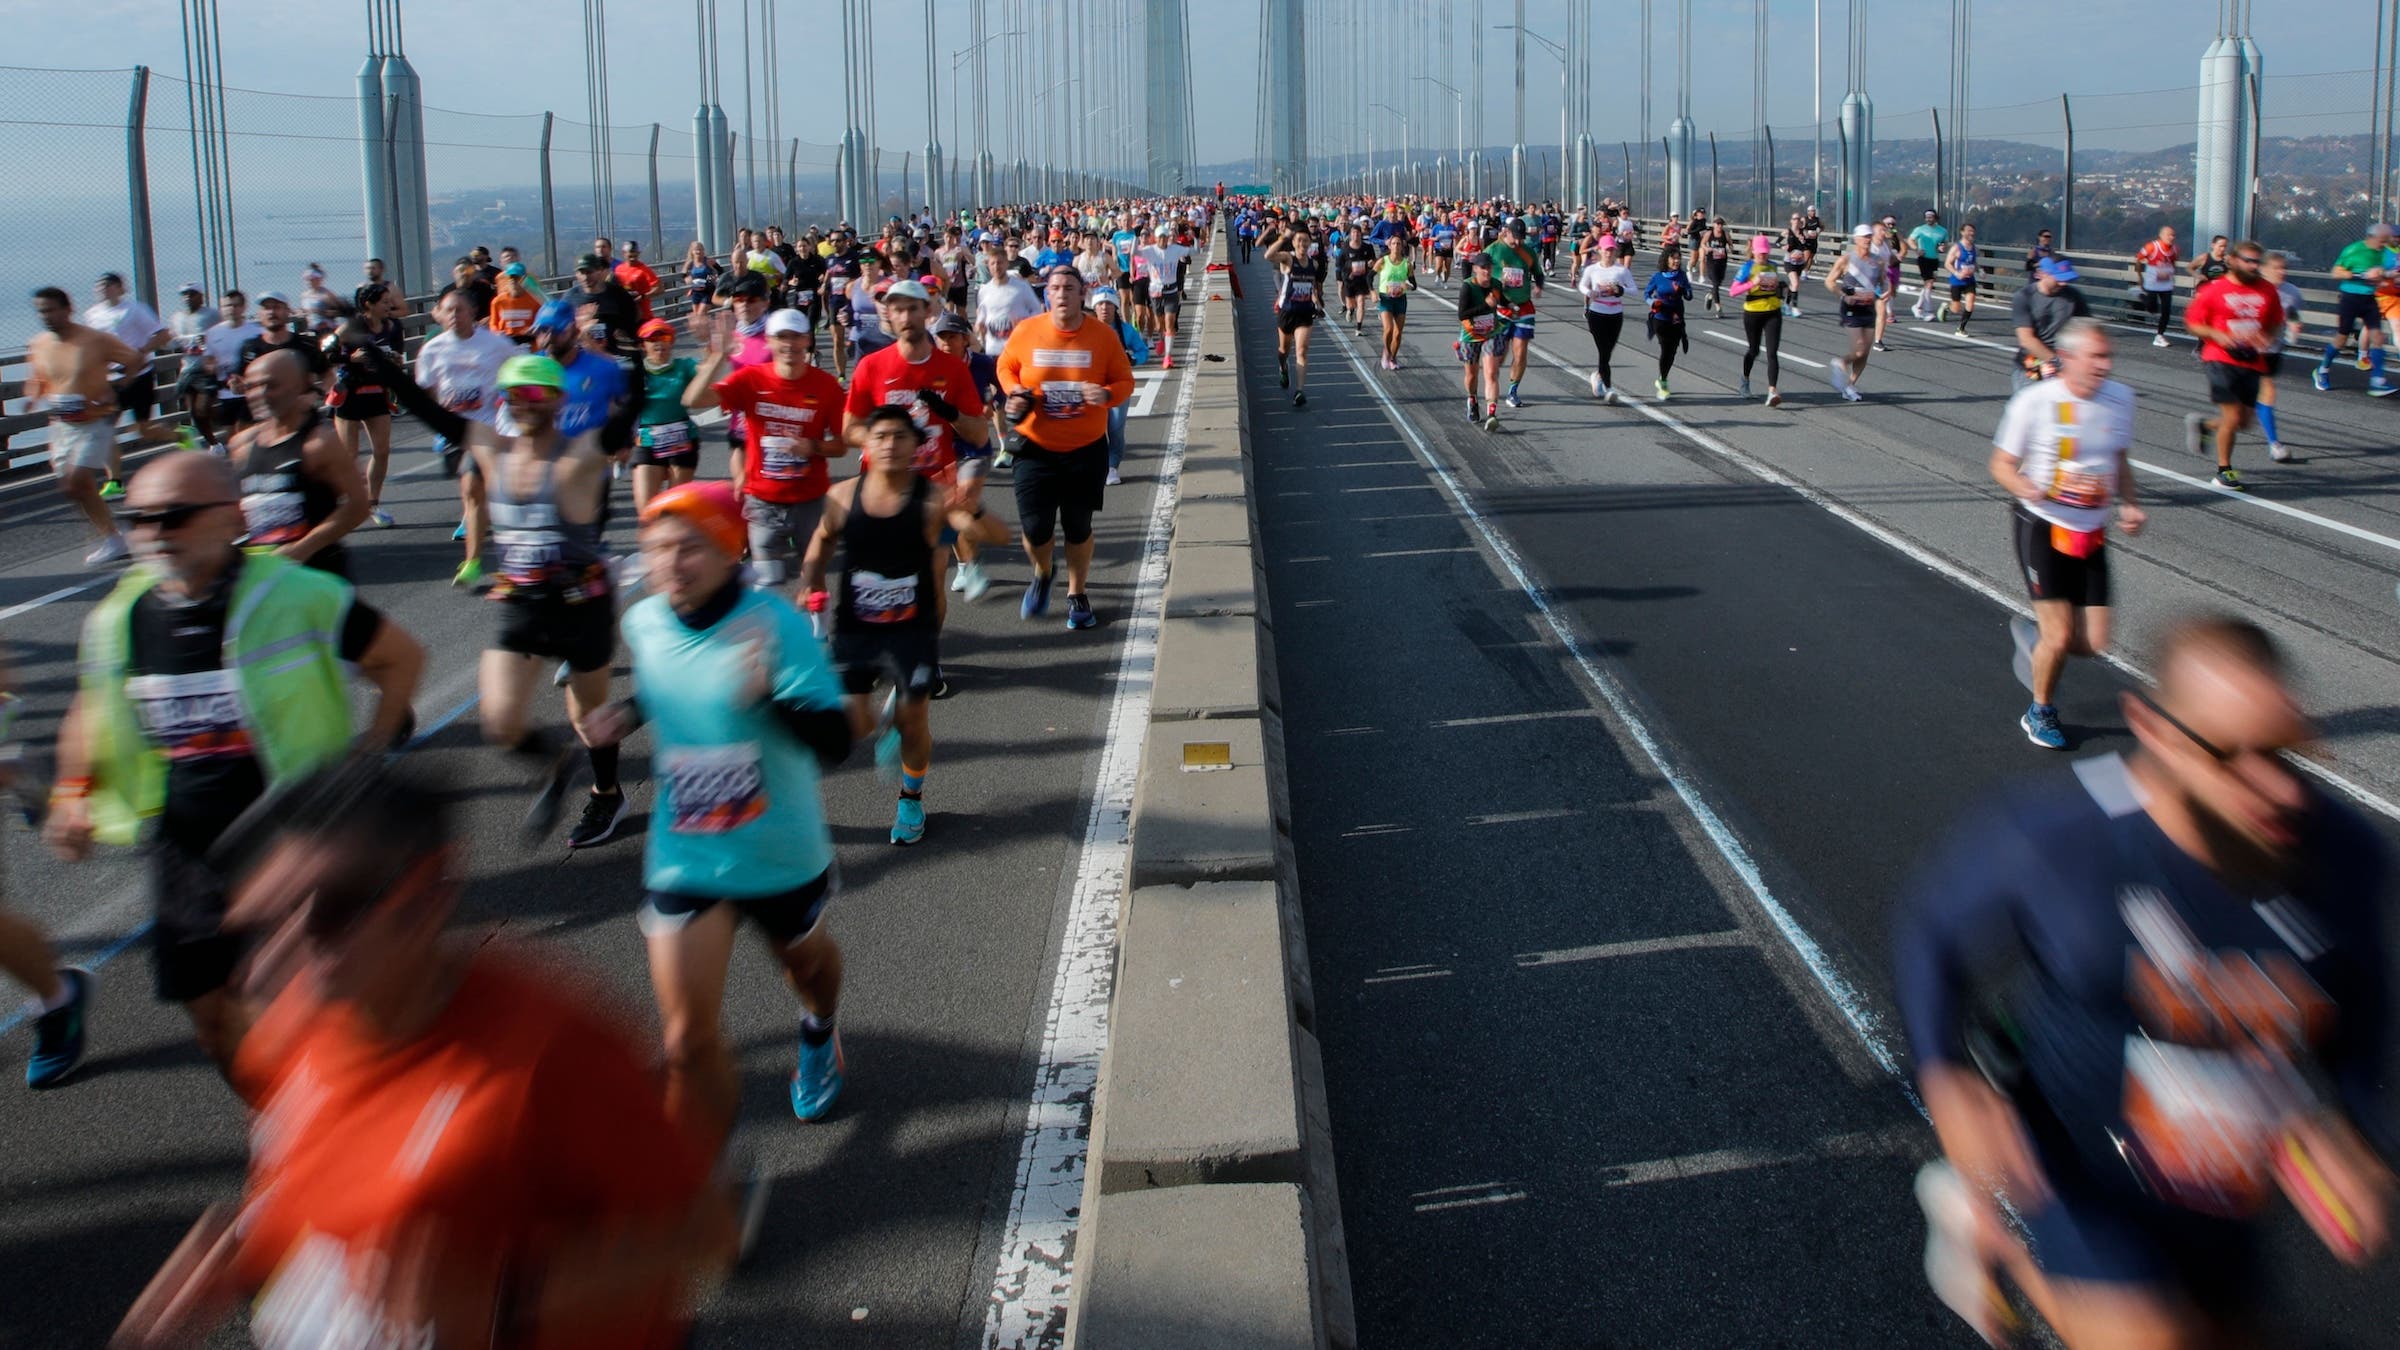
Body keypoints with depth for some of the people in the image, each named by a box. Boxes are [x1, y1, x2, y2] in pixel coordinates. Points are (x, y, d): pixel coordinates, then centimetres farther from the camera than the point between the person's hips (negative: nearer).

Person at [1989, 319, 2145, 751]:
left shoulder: (2120, 398, 1)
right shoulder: (2034, 401, -14)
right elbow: (2001, 465, -6)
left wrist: (2129, 505, 1)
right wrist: (2032, 491, -26)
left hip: (2091, 533, 5)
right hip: (2042, 526, -5)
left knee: (2094, 644, 0)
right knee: (2060, 638, -7)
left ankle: (2032, 635, 34)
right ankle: (2040, 714, 21)